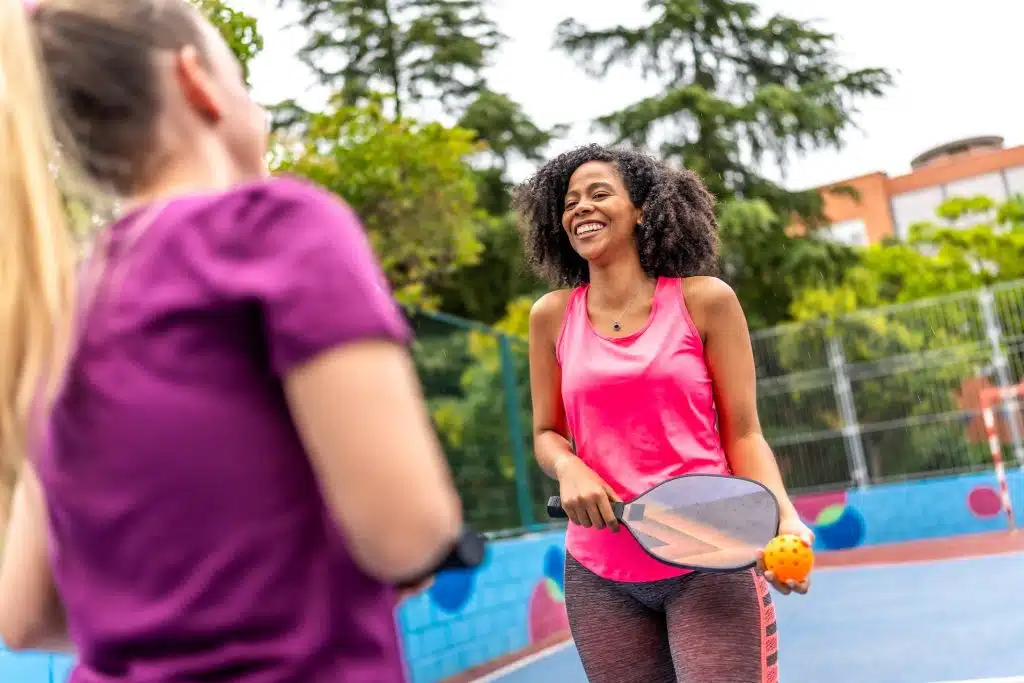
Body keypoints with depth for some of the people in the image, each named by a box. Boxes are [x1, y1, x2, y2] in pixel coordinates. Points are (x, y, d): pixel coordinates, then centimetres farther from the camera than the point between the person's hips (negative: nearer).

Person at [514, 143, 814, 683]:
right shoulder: (552, 316, 4)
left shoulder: (704, 300, -2)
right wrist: (568, 467, -10)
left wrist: (784, 518, -15)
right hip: (598, 576, 2)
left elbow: (742, 435, 0)